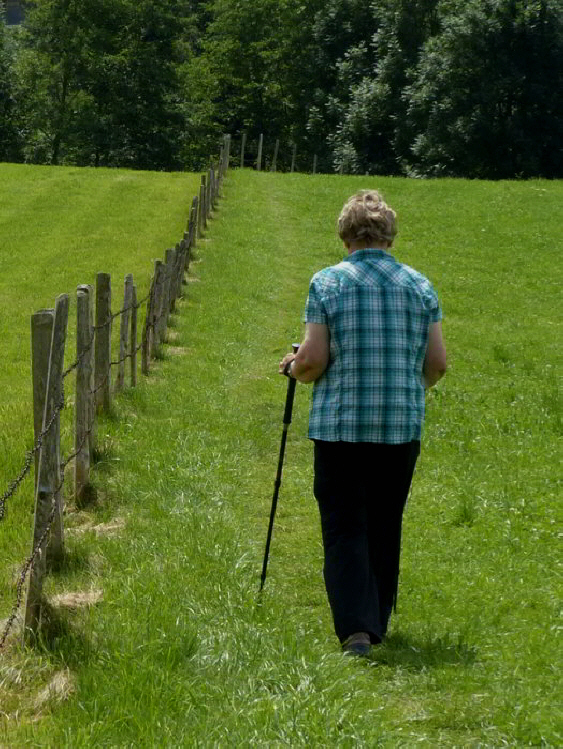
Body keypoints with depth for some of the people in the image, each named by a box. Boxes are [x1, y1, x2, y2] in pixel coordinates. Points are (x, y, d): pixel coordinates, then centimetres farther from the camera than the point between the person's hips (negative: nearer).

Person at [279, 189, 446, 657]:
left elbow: (314, 360, -10)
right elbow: (438, 363, 3)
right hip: (403, 426, 3)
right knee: (385, 528, 15)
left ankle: (356, 627, -14)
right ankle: (377, 622, 25)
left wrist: (293, 368, 12)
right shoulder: (419, 286, 4)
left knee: (344, 529, 0)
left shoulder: (328, 283, -5)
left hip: (340, 425, -3)